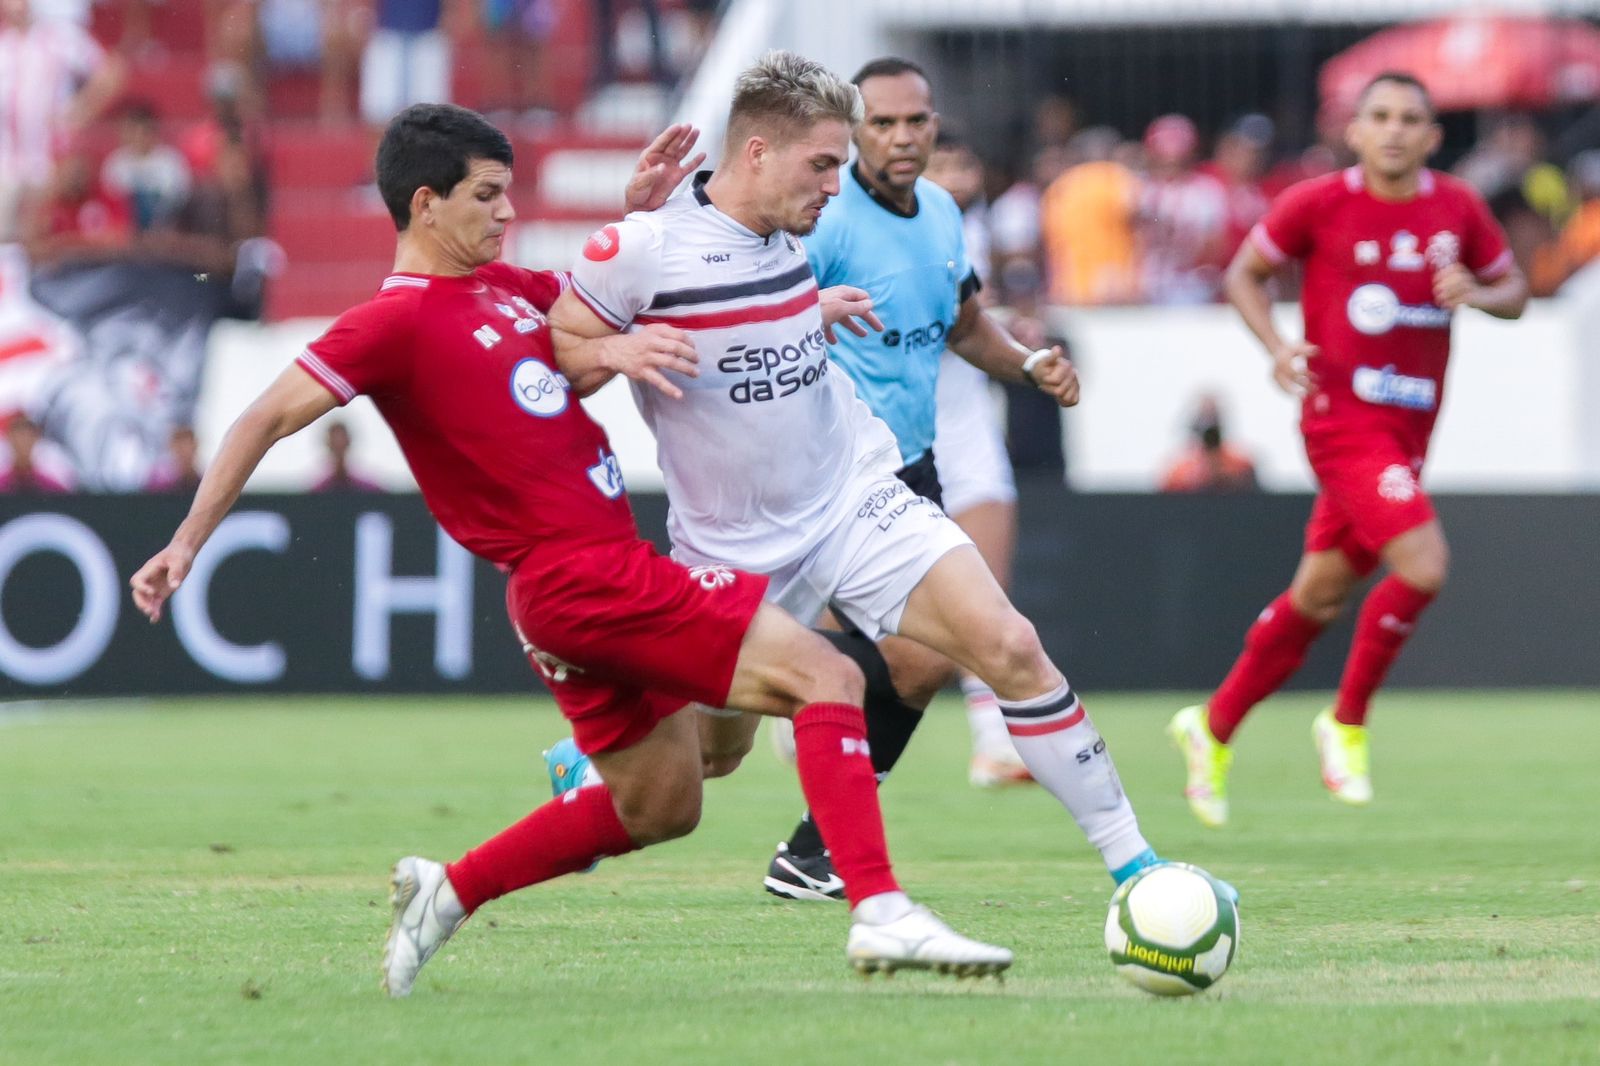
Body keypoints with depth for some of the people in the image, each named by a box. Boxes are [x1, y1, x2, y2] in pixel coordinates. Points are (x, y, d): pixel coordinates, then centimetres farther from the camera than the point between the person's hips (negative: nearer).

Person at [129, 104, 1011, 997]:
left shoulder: (503, 286, 15)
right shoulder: (400, 319, -11)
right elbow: (271, 417, -12)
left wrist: (642, 211, 10)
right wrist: (188, 544, -15)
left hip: (610, 566, 10)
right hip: (580, 580, -10)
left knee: (660, 807, 20)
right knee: (827, 677, -15)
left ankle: (446, 892, 26)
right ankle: (882, 914, -25)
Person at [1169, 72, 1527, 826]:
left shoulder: (1458, 209, 4)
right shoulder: (1318, 204, -7)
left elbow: (1513, 290, 15)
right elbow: (1244, 272, 5)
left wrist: (1477, 293, -8)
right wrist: (1278, 347, -11)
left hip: (1407, 428, 5)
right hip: (1341, 417, -5)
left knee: (1319, 595, 12)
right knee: (1423, 565, -22)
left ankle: (1214, 727, 29)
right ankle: (1347, 722, -2)